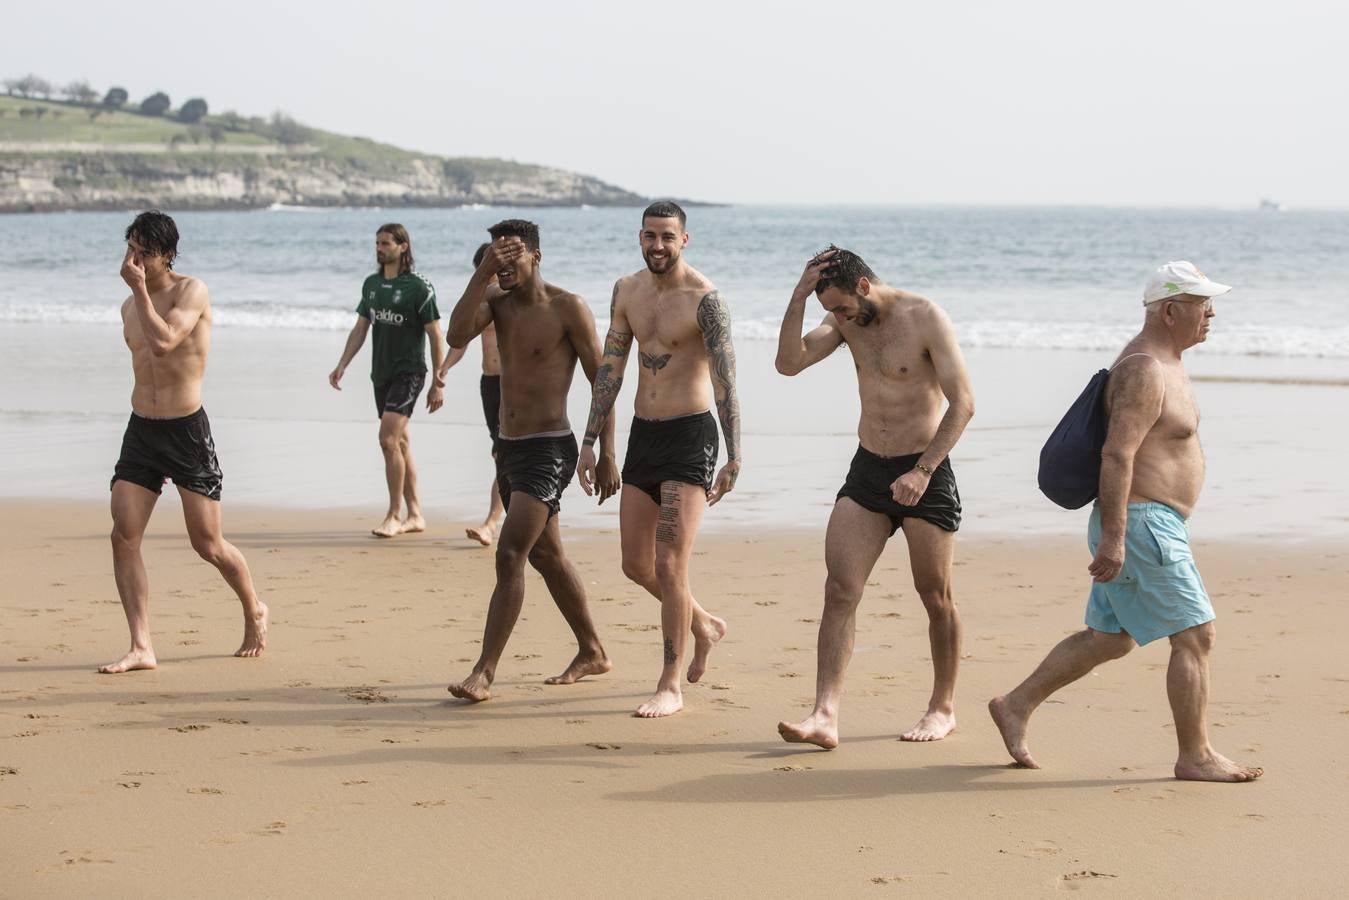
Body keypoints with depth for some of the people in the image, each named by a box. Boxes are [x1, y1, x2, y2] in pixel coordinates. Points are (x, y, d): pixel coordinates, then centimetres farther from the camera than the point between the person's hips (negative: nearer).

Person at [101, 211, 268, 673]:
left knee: (208, 544, 2)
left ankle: (255, 613, 29)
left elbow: (163, 342, -27)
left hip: (187, 431, -6)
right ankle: (141, 648, -9)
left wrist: (139, 288, -21)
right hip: (140, 429, 6)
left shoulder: (191, 291, -10)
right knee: (123, 536, -10)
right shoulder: (130, 306, 11)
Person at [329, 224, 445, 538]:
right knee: (400, 442, 10)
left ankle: (394, 516, -10)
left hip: (409, 373, -7)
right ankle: (415, 515, 17)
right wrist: (342, 365, 5)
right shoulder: (371, 284, 10)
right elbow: (360, 329, 16)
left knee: (388, 439, -17)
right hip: (381, 373, 7)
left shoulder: (418, 286, -10)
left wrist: (438, 383, -10)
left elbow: (435, 335, -9)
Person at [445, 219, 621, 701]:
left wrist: (607, 454, -11)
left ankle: (484, 671, -18)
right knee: (546, 555, 17)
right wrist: (482, 274, -16)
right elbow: (457, 335, -12)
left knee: (510, 553, -17)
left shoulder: (567, 308, -10)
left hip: (549, 449, -8)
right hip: (508, 446, 8)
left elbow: (601, 383, -8)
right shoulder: (497, 300, 7)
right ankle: (592, 653, 31)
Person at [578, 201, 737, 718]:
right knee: (636, 565, 11)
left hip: (690, 436, -7)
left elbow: (725, 381, -19)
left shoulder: (704, 299, -14)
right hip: (643, 436, 7)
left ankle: (670, 687, -2)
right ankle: (704, 626, 37)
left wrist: (734, 458, -26)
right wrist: (590, 441, 7)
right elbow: (610, 368, 10)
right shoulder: (627, 291, 6)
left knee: (670, 565, -11)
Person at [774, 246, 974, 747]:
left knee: (935, 597, 6)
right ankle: (825, 716, -12)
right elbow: (789, 363, -6)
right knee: (839, 591, -7)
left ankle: (943, 708, 23)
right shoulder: (847, 321, 4)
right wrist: (799, 298, -16)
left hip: (925, 474, -5)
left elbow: (962, 404, -17)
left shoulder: (925, 318, -13)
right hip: (866, 471, 5)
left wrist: (922, 472, -23)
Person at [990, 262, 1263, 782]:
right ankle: (1195, 757, 1)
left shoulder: (1161, 363, 16)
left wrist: (1175, 530, 26)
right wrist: (1113, 539, -28)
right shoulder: (1144, 370, -17)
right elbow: (1116, 455, -24)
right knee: (1195, 635, -6)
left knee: (1109, 637, 15)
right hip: (1141, 524, -11)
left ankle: (1015, 706, 19)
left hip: (1145, 525, 11)